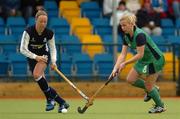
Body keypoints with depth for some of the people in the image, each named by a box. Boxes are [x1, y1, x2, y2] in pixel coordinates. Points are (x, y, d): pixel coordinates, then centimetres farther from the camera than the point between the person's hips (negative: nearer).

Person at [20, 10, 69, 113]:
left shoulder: (49, 33, -19)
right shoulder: (28, 32, -25)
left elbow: (53, 48, -4)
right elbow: (23, 49, -28)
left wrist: (53, 61, -18)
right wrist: (35, 57, -40)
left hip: (44, 55, -1)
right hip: (32, 57, 1)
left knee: (37, 74, -27)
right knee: (42, 81, -3)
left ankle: (50, 99, -16)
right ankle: (61, 102, 2)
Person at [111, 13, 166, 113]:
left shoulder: (139, 35, -30)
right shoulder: (127, 37, -3)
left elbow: (140, 54, -29)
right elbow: (123, 54, -4)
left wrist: (125, 63, -26)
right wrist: (116, 68, -16)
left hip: (155, 60, -9)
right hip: (144, 60, 9)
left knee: (148, 87, -3)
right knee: (130, 79, 6)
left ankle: (160, 106, 20)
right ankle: (153, 89, 25)